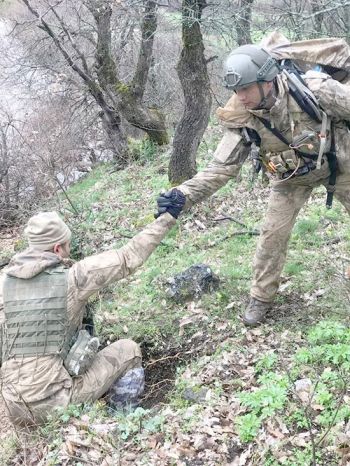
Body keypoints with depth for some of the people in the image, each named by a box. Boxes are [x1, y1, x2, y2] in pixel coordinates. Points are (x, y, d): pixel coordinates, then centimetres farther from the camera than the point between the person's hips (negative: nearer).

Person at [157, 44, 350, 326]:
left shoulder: (314, 89, -34)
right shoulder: (241, 119, -27)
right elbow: (221, 167, -25)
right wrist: (184, 194, -41)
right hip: (292, 176, 1)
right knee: (274, 233, -3)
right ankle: (261, 298, 17)